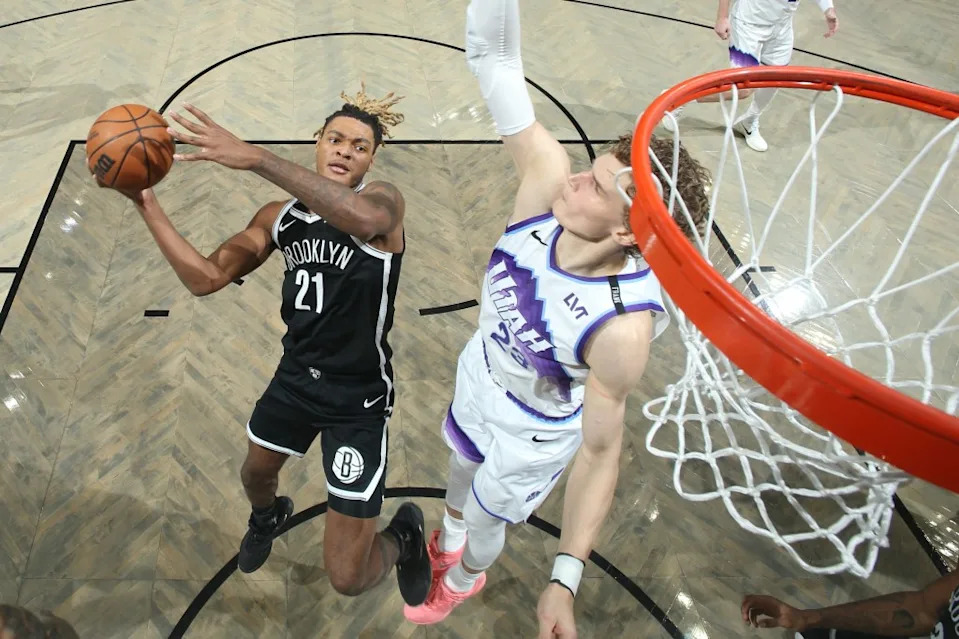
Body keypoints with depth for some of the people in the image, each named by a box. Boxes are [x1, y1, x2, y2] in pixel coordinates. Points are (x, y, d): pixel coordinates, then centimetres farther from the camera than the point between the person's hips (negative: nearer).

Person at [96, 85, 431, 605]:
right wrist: (146, 205, -9)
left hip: (359, 397, -6)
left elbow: (363, 218, -43)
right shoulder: (279, 217, 1)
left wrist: (254, 158, -47)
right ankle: (268, 516, 72)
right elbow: (205, 278, -2)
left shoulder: (383, 200, -16)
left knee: (347, 578, -5)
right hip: (296, 376, 6)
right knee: (255, 473, 34)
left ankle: (405, 533, 31)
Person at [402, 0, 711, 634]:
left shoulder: (623, 326, -41)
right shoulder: (547, 183, -32)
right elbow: (496, 60, -35)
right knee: (460, 469, 33)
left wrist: (565, 581, -31)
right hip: (478, 376, 5)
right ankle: (447, 543, 71)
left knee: (484, 518, 24)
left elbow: (600, 452, -29)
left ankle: (467, 579, 64)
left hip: (534, 433, -5)